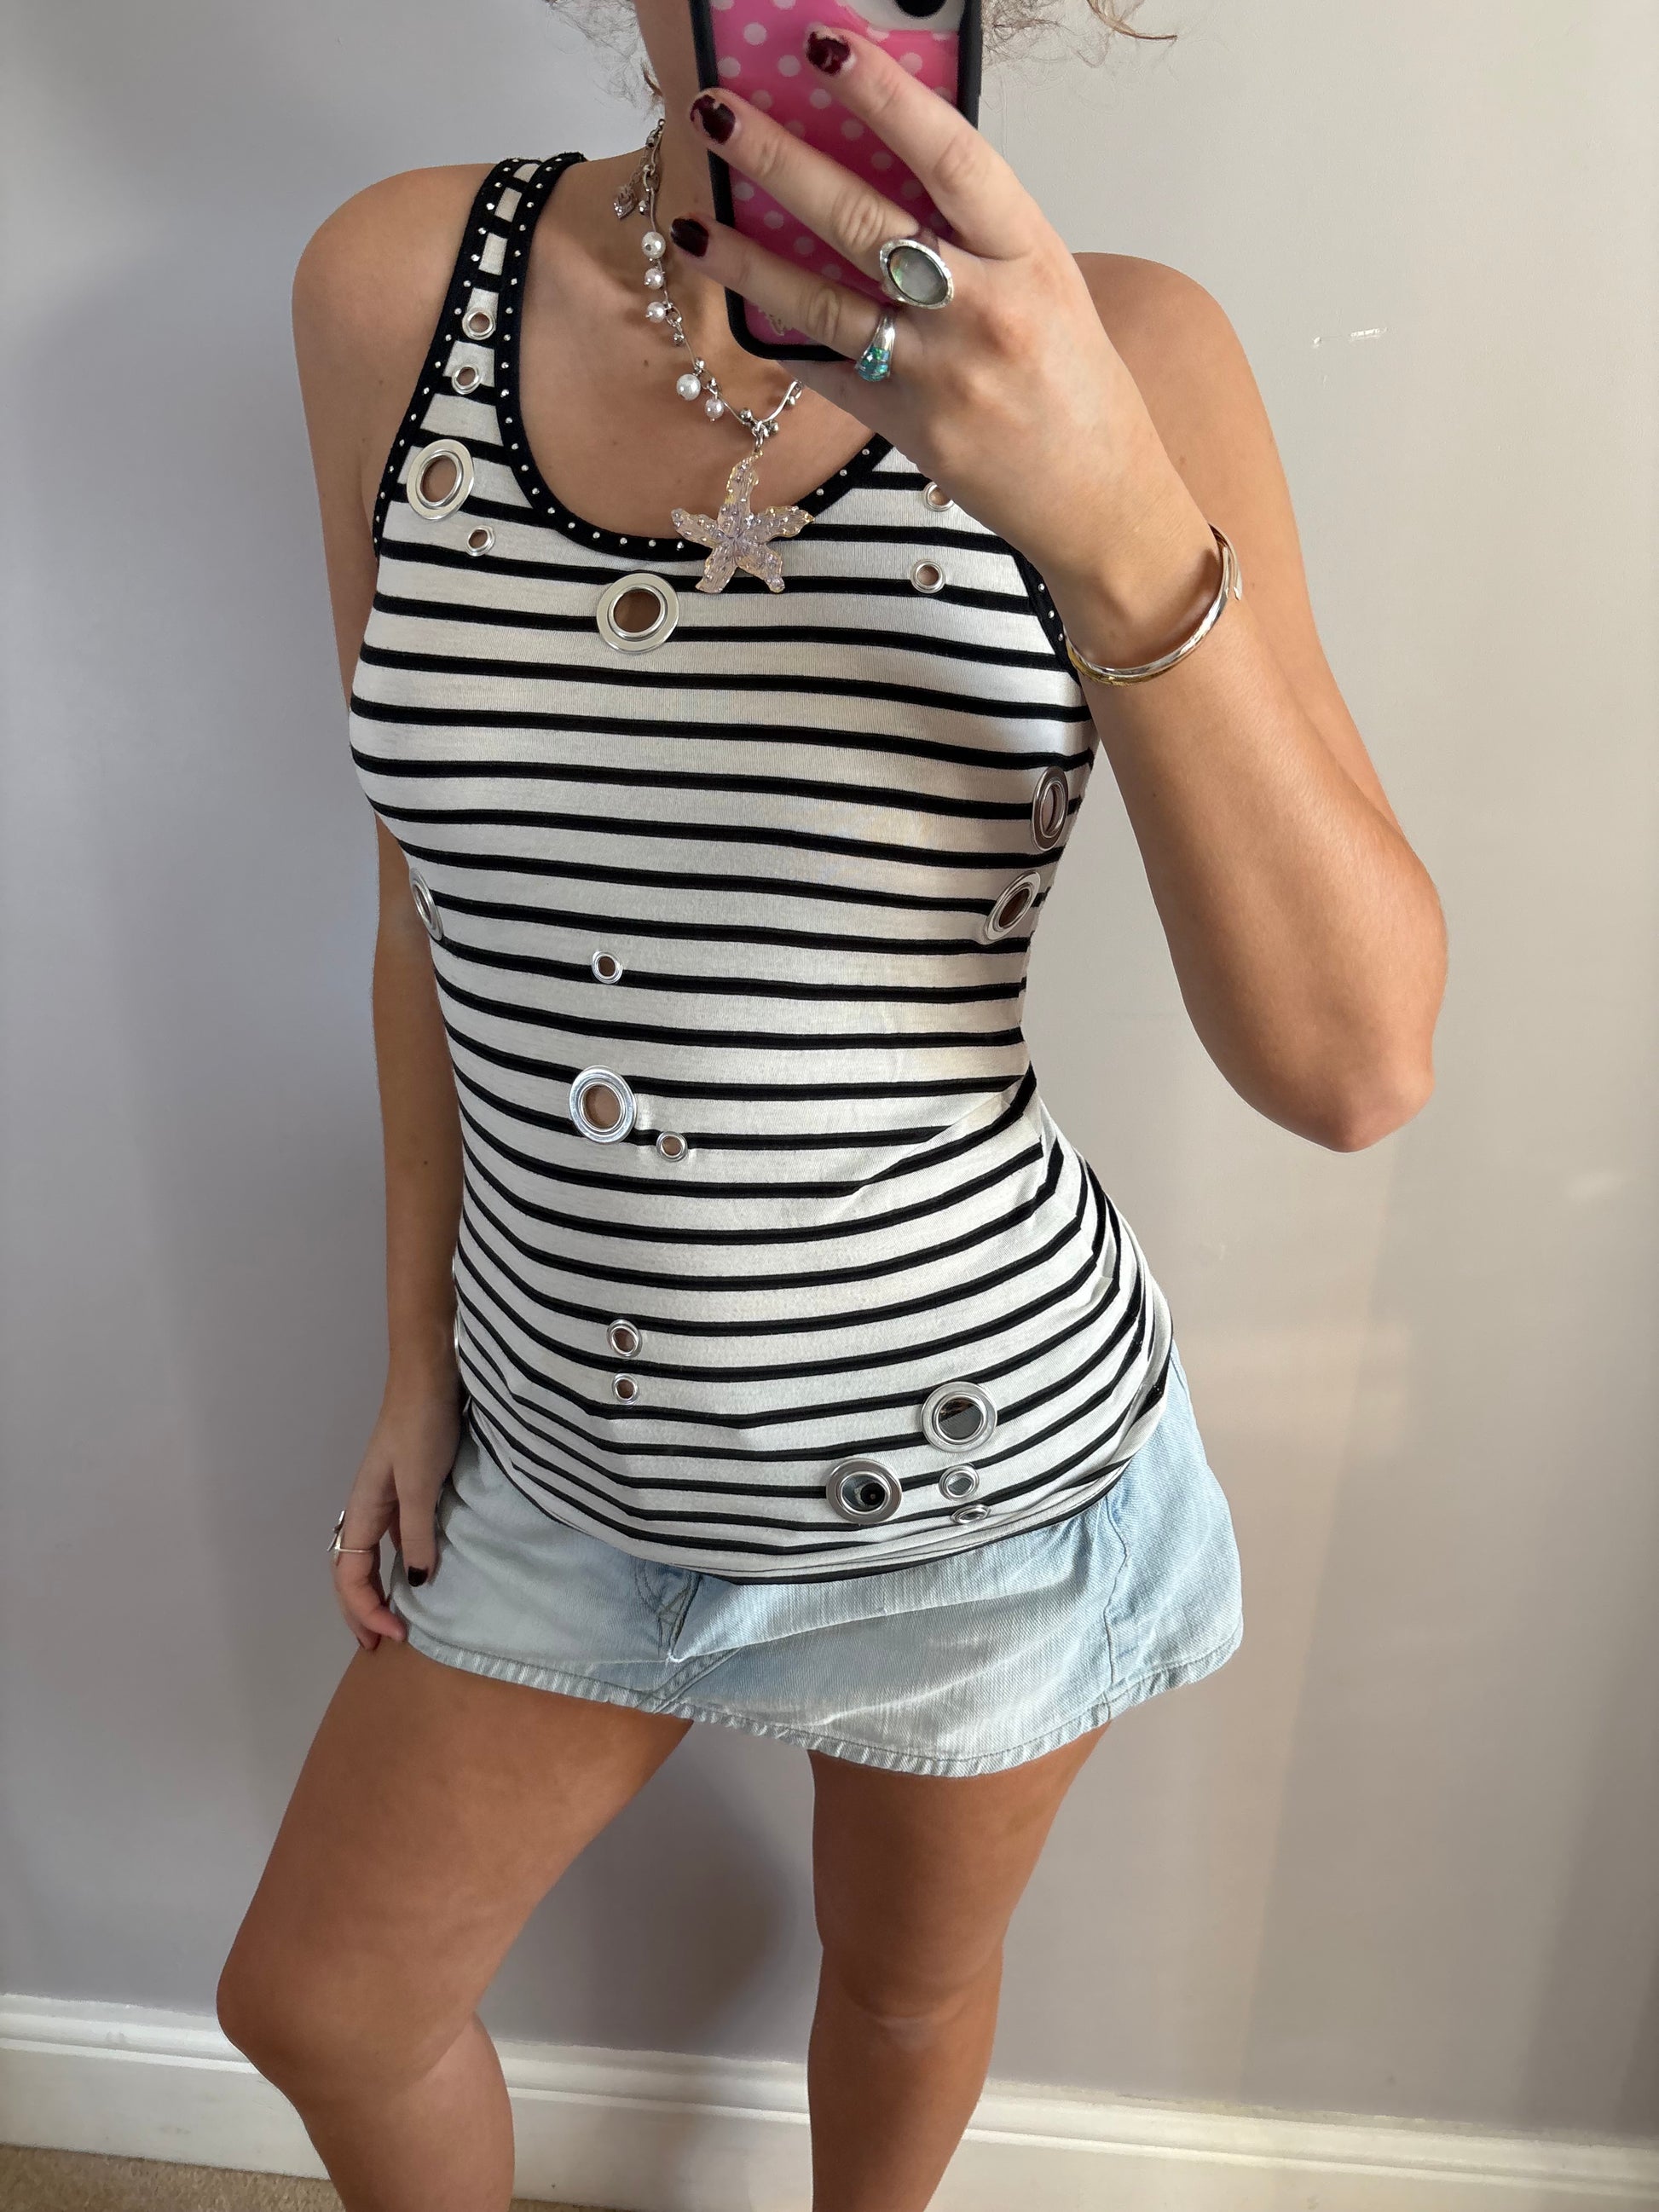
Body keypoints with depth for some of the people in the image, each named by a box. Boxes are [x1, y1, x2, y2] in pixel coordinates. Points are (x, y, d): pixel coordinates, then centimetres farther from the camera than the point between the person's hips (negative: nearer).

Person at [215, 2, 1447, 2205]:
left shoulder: (1116, 356, -15)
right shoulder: (395, 287, -6)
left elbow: (1357, 1068, -22)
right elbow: (443, 906, 2)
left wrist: (1117, 525, -34)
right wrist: (420, 1347, 9)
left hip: (981, 1445, -2)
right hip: (566, 1441, 3)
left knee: (904, 1982, 26)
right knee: (313, 2001, 23)